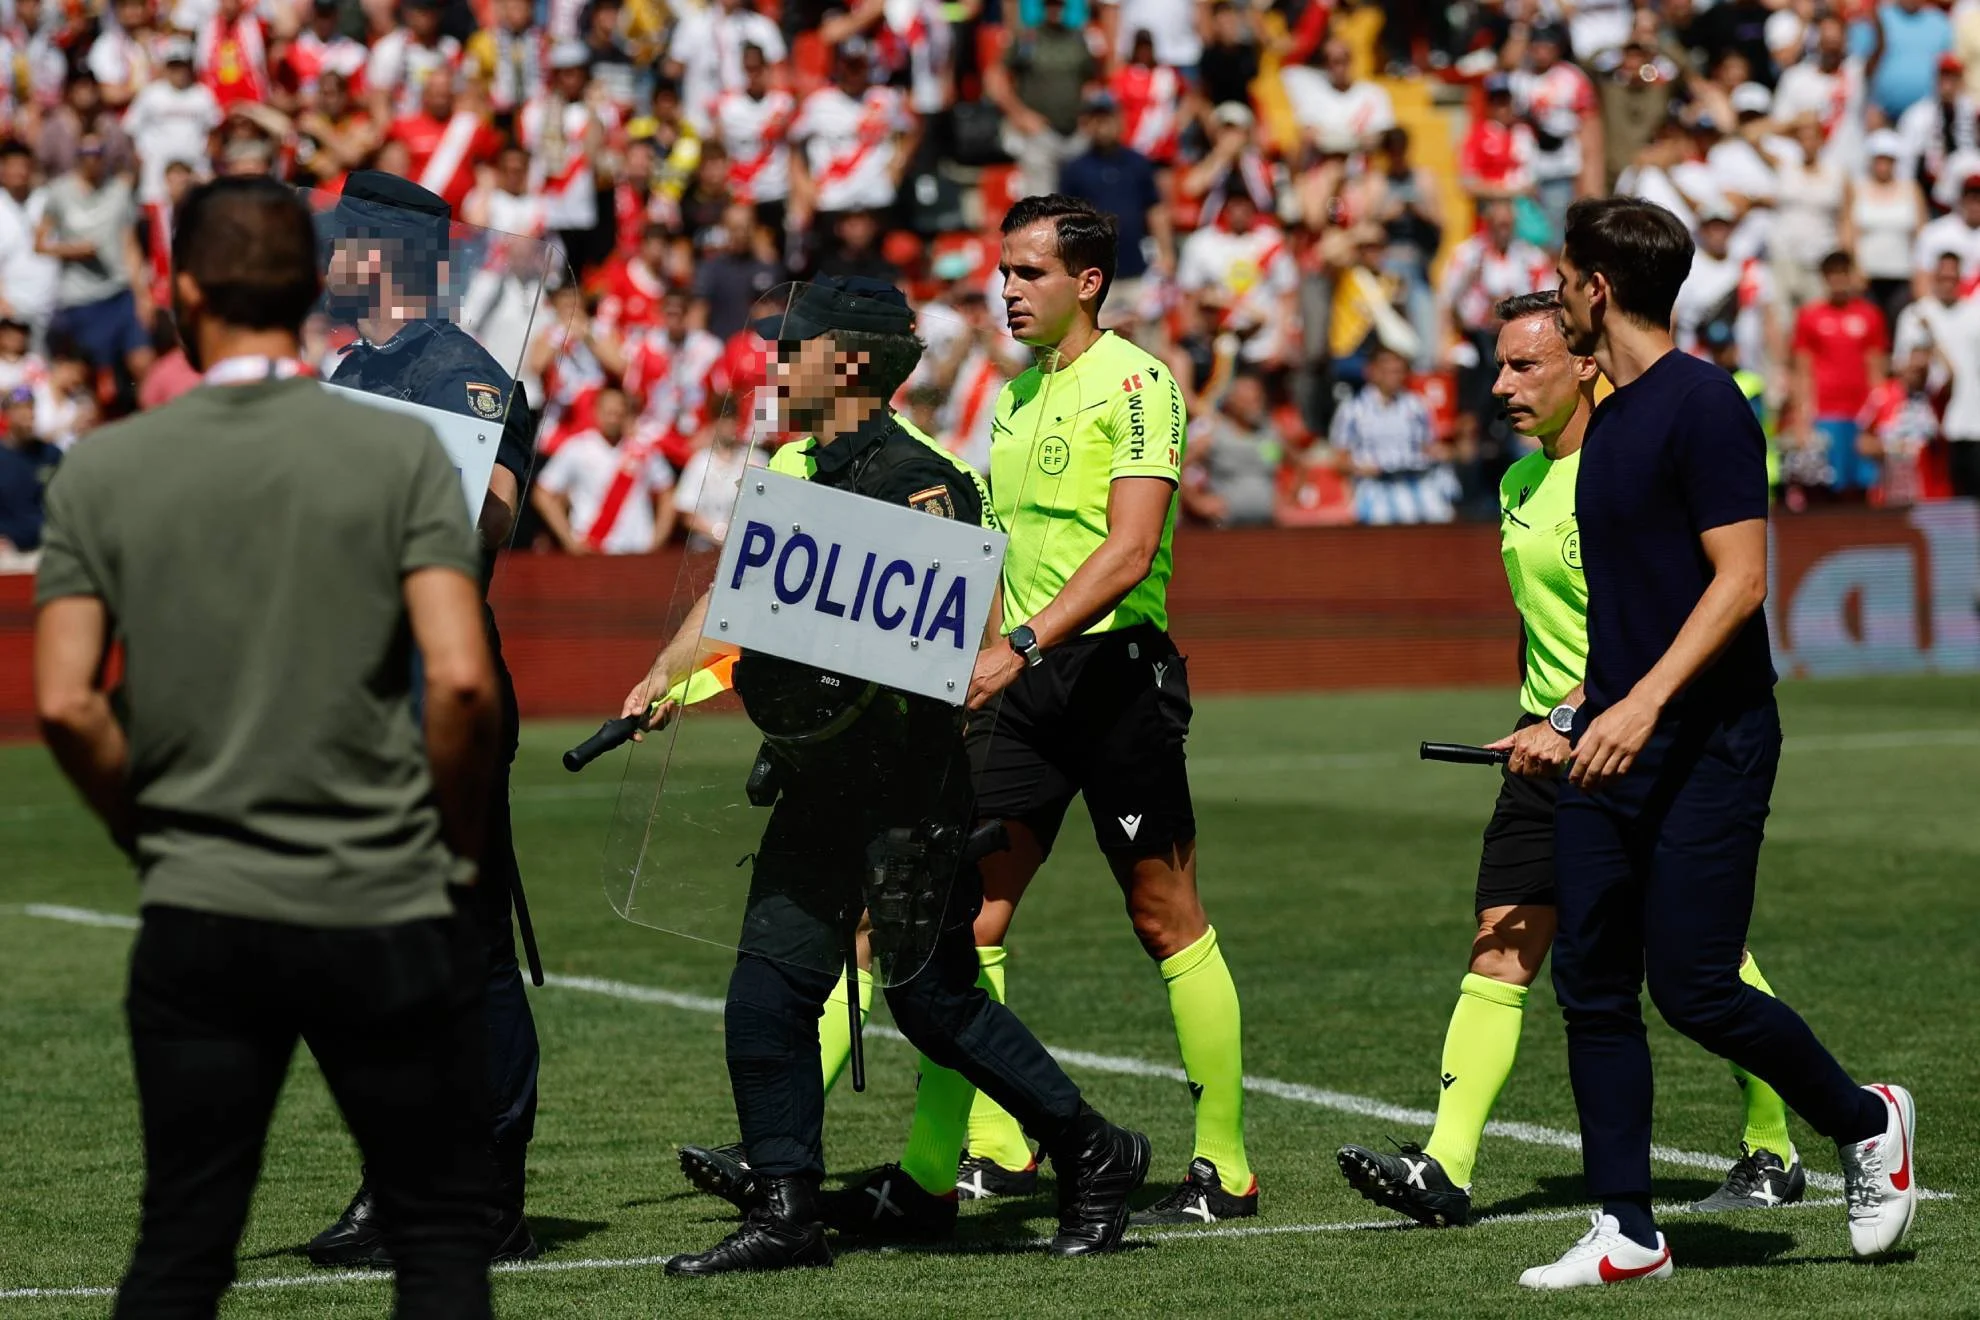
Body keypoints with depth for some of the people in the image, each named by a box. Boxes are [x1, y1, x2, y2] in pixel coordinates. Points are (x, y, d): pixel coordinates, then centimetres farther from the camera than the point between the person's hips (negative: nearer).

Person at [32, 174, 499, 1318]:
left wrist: (153, 829, 11)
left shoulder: (101, 470, 0)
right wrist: (460, 838, 3)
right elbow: (463, 680, -13)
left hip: (195, 923, 2)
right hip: (389, 913, -2)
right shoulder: (400, 451, -5)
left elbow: (66, 705, -4)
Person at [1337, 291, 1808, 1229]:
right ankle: (1445, 1169, -10)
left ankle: (1773, 1157, 17)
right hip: (1546, 743, 8)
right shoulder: (1518, 482, 13)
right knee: (1501, 942, -4)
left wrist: (1571, 726, -31)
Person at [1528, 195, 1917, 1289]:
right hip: (1613, 745, 9)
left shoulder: (1702, 404, -12)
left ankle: (1865, 1121, 15)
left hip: (1707, 747, -9)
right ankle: (1627, 1233, 7)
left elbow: (1739, 577, -19)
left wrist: (1644, 702, -26)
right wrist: (1575, 717, 26)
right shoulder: (1610, 418, 15)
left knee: (1692, 986, -8)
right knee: (1591, 984, 3)